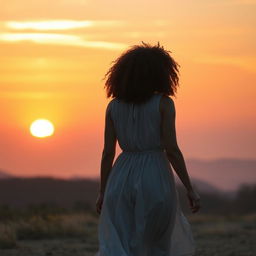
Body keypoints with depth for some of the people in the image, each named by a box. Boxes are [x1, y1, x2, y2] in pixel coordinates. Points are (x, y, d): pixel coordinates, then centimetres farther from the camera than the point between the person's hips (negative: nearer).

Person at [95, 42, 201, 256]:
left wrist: (102, 192, 12)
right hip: (156, 179, -3)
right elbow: (171, 149, -9)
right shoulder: (163, 103, -4)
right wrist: (190, 189, -4)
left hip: (122, 179, 3)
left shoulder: (114, 106, 6)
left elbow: (108, 153, 5)